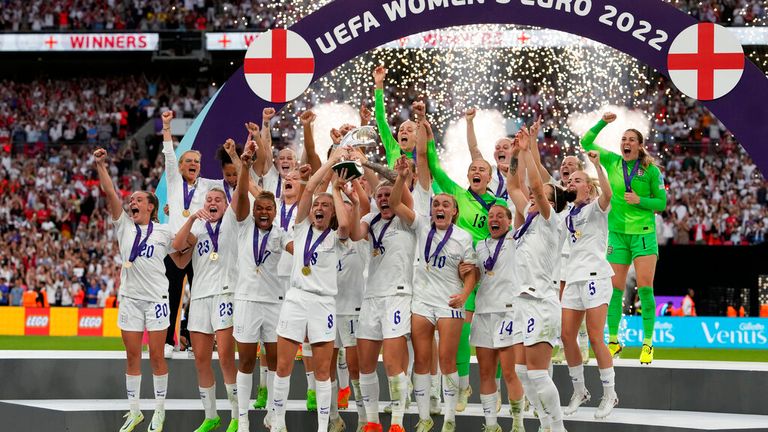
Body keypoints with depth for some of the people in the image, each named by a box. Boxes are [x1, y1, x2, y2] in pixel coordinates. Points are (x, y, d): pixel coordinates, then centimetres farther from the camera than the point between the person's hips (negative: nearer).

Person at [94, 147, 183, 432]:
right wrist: (100, 165, -14)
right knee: (132, 356, 5)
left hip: (156, 298, -2)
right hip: (129, 298, 2)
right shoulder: (124, 225, 6)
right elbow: (110, 193, -5)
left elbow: (180, 262, 9)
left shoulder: (164, 231, 2)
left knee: (156, 356, 1)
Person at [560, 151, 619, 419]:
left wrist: (597, 165, -32)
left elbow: (607, 194, -25)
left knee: (595, 338, -9)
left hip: (594, 276, -7)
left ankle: (610, 394, 0)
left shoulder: (595, 207, -3)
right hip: (573, 278, 7)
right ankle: (579, 392, 15)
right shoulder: (568, 214, 18)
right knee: (567, 337, 2)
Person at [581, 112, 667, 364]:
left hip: (643, 232, -3)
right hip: (617, 232, 3)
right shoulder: (612, 162, 6)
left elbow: (661, 202, 2)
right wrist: (602, 123, -4)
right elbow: (586, 143, 9)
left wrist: (640, 200, -14)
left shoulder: (651, 170, -2)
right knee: (615, 288, 2)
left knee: (645, 287, -10)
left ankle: (647, 344, -4)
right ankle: (613, 341, 11)